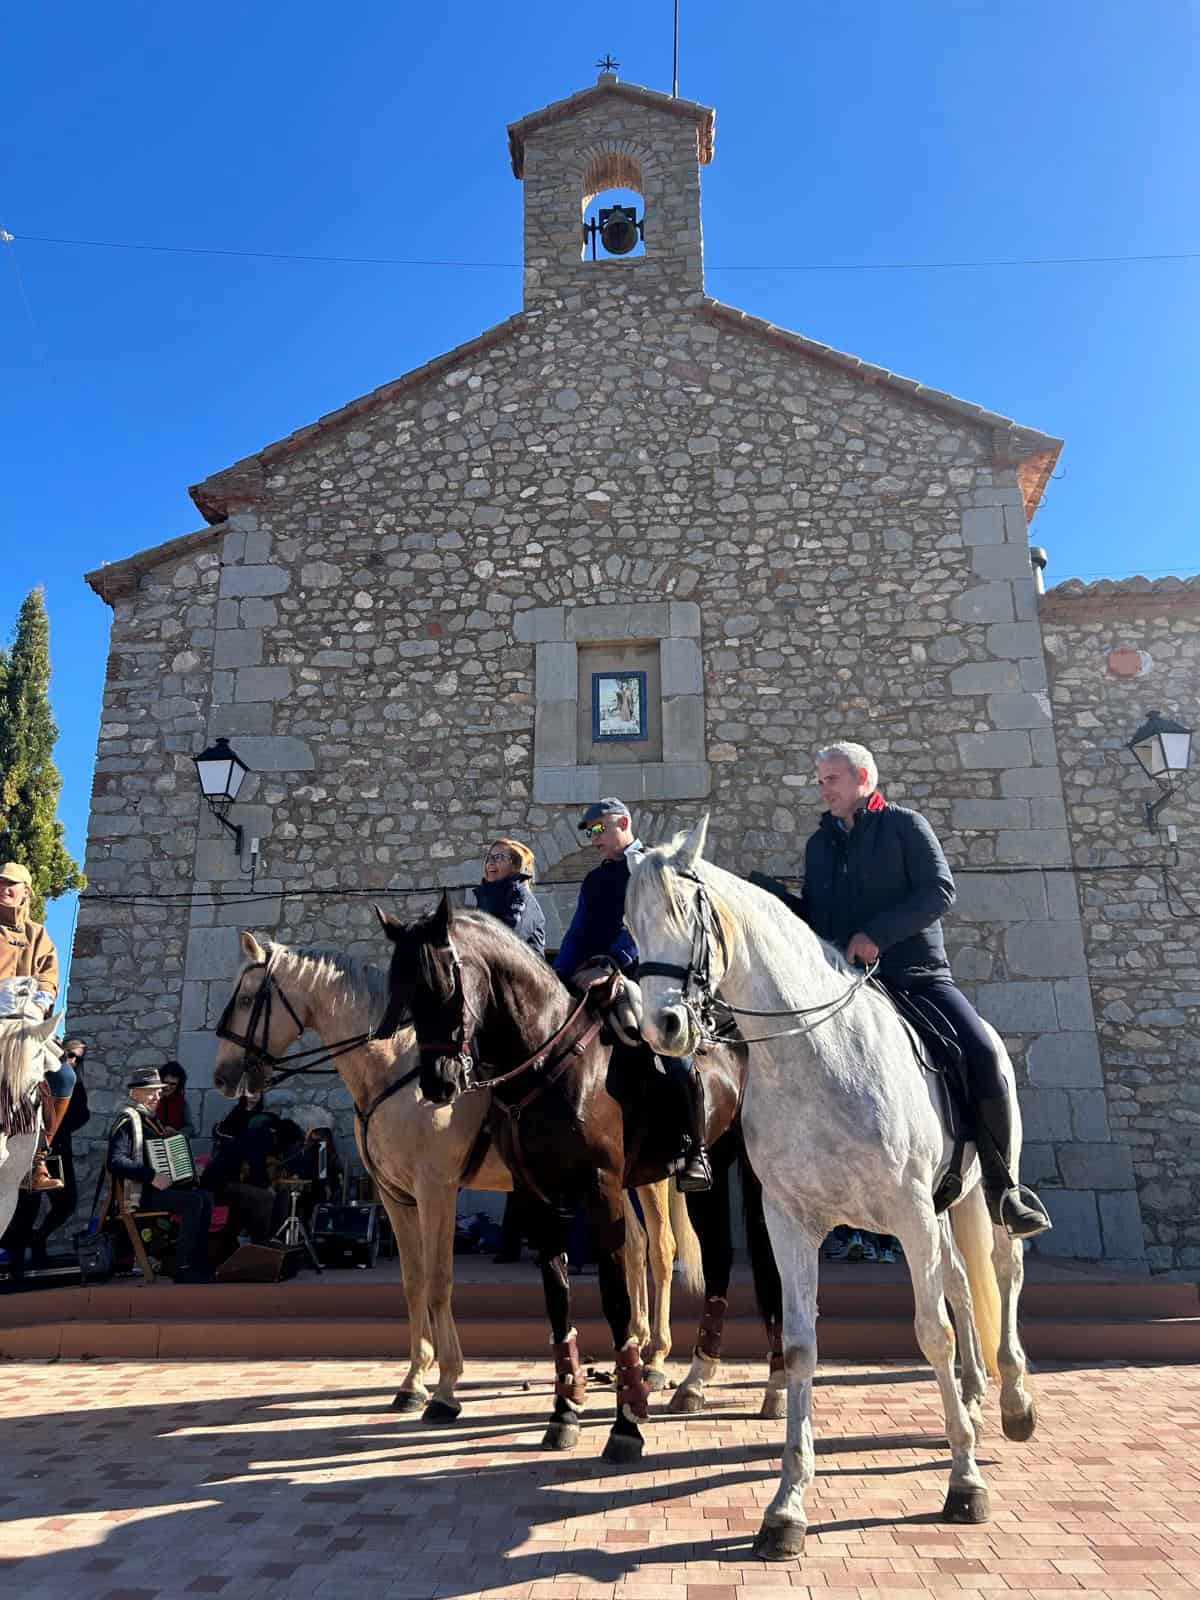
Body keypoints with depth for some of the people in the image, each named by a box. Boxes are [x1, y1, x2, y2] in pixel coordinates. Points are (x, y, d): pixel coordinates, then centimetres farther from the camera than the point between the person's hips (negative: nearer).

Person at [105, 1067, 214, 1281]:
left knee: (206, 1197, -3)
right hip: (138, 1194, -9)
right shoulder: (128, 1119, -12)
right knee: (194, 1201, -23)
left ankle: (200, 1263, 0)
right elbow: (114, 1162, -25)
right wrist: (151, 1177, -29)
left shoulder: (150, 1118, 18)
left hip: (154, 1188, 9)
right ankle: (183, 1268, -18)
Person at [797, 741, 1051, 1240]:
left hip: (917, 973, -4)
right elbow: (812, 912, 22)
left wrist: (878, 933, -20)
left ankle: (1000, 1185, -6)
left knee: (982, 1056, -22)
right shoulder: (819, 844, 17)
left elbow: (939, 890, -9)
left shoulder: (905, 825, 3)